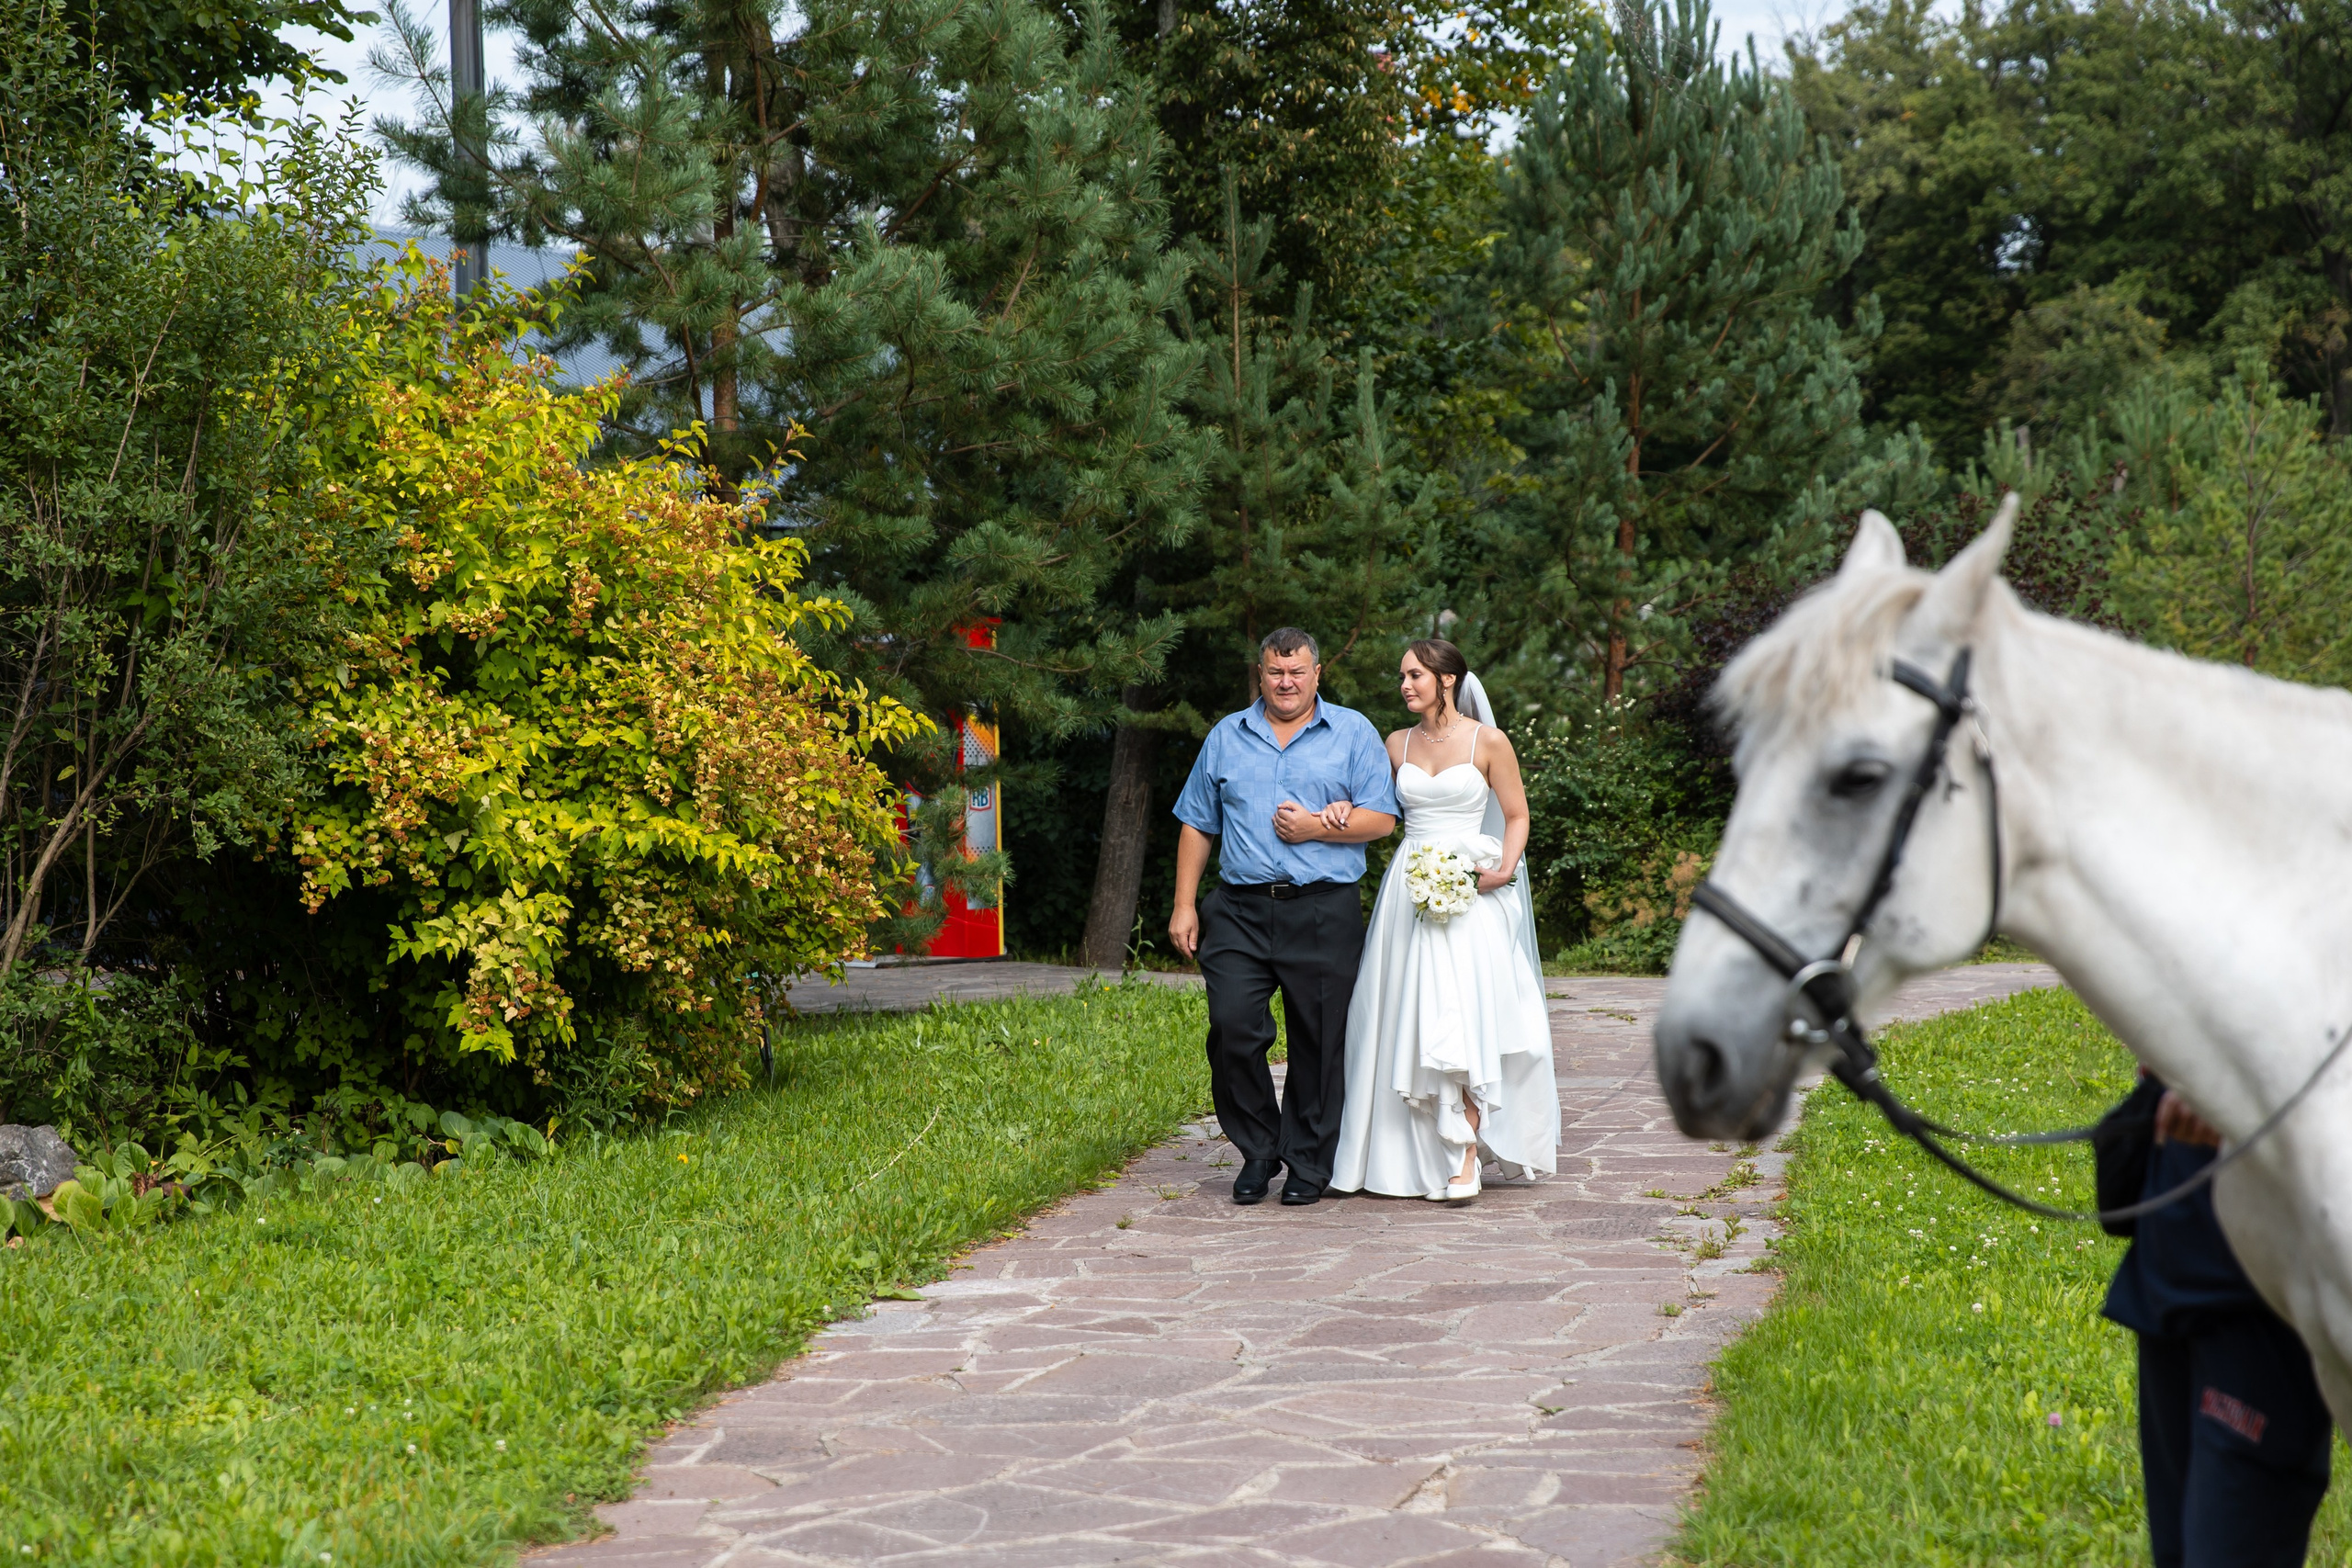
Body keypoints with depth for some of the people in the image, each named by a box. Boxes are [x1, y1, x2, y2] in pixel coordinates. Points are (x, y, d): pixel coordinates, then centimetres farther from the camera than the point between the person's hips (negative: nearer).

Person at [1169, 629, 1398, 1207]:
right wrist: (1184, 906, 8)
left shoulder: (1353, 733, 8)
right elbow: (1196, 826, 15)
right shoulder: (1227, 737, 15)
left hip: (1324, 914, -2)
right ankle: (1258, 1151, 6)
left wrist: (1316, 827, -12)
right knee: (1232, 1027, -11)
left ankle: (1309, 1164, 13)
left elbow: (1382, 818, 2)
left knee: (1318, 1041, 1)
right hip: (1240, 912, 2)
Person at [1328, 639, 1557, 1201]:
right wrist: (1345, 810, 0)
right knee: (1407, 1020, 1)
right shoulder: (1398, 745, 12)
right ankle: (1416, 1154, 10)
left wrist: (1503, 869, -13)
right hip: (1409, 889, 4)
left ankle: (1465, 1157, -12)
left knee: (1461, 1018, -14)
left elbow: (1517, 816, 3)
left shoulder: (1488, 742, -1)